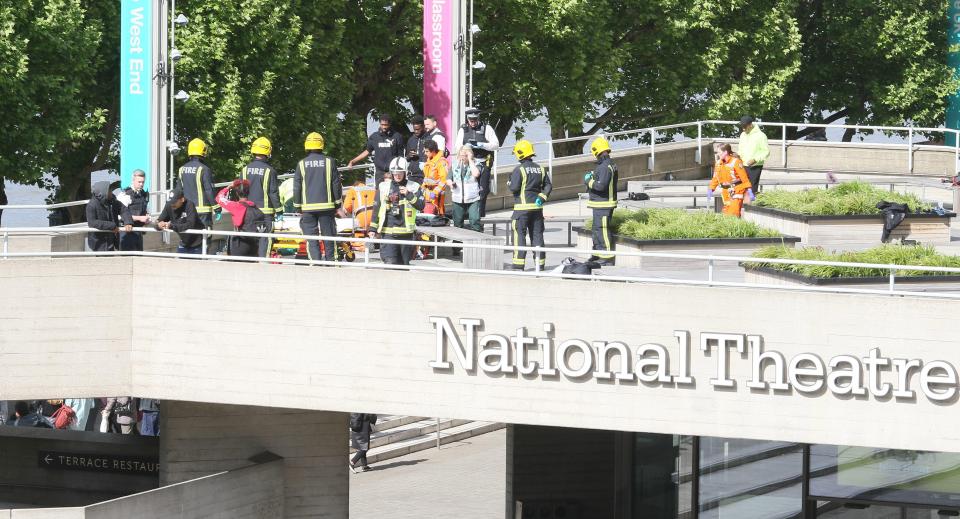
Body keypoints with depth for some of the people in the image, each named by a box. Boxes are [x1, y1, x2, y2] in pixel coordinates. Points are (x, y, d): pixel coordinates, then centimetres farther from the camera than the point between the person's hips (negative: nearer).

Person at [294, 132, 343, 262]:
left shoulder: (302, 164, -1)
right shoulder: (329, 162, -2)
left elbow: (297, 187, 3)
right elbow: (336, 184, 2)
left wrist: (297, 206, 11)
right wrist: (337, 204, 11)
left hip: (308, 207, 0)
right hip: (326, 205, 0)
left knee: (311, 237, 1)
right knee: (329, 236, 8)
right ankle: (330, 261, 10)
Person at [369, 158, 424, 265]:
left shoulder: (413, 187, 4)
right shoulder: (383, 187, 8)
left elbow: (421, 206, -5)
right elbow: (376, 208, 13)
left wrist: (409, 195, -17)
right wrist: (373, 228, 11)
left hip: (406, 232, 0)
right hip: (388, 232, 0)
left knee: (404, 264, 8)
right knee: (390, 262, -14)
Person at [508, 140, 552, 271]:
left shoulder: (519, 169, -11)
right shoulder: (540, 169, 10)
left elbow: (514, 188, -15)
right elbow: (548, 186, 9)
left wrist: (509, 183, 5)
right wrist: (542, 197, 3)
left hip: (522, 207, -6)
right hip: (537, 206, 6)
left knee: (519, 235, -2)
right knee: (537, 235, 10)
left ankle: (518, 264, -6)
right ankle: (540, 263, 12)